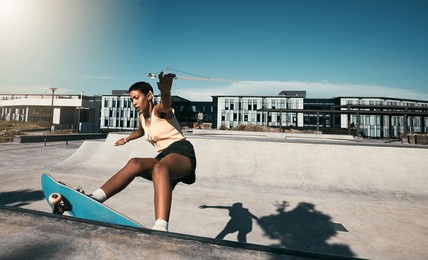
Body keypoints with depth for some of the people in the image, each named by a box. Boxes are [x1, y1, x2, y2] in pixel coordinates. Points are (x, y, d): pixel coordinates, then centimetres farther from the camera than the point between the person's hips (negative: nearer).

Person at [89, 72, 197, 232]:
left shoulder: (159, 110, -6)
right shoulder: (142, 117, 18)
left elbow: (166, 103, -33)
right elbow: (140, 131, 43)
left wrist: (165, 90, -57)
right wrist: (126, 140, 60)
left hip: (182, 153, -7)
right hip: (163, 157, 7)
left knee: (159, 168, -41)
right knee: (135, 164, -23)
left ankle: (160, 228, -58)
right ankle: (93, 198, -23)